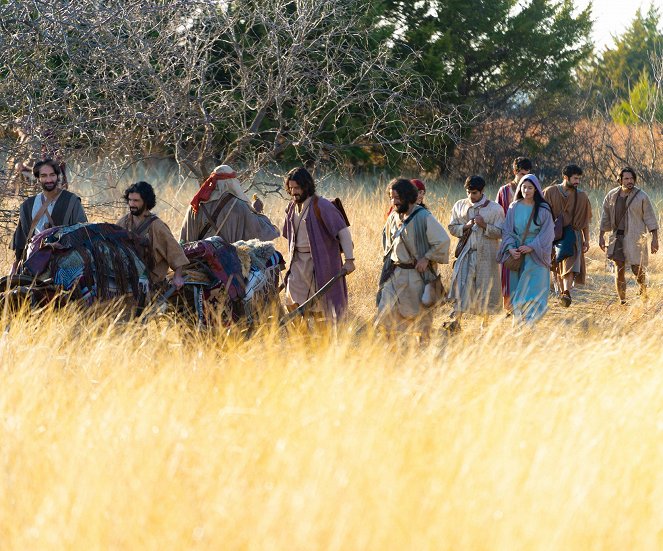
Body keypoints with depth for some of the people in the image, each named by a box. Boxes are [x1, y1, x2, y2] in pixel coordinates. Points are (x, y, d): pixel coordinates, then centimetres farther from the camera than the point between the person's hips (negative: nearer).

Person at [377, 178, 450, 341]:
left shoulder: (424, 217, -14)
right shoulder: (394, 217, 6)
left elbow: (443, 241, -16)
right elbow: (387, 236, 27)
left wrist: (426, 258, -17)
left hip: (417, 274, -6)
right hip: (395, 272, 6)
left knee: (421, 312, 6)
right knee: (385, 310, -3)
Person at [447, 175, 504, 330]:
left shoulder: (495, 208, -3)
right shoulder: (460, 206, 7)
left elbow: (500, 233, -5)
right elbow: (452, 228, 10)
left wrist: (484, 225, -19)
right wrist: (465, 227, -9)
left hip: (486, 254, -2)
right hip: (465, 252, 2)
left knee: (485, 287, 5)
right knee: (460, 284, -8)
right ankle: (456, 320, -10)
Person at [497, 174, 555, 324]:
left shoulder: (543, 209, -1)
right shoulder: (514, 208, 6)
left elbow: (547, 233, -5)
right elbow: (507, 230, 5)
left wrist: (532, 247, -16)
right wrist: (510, 248, -11)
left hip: (536, 255, -3)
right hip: (517, 254, 3)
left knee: (534, 288, -8)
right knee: (517, 288, 2)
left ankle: (529, 321, -10)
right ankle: (518, 321, 6)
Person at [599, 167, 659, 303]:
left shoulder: (641, 196, -5)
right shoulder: (612, 196, 5)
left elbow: (650, 217, -3)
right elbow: (605, 217, 14)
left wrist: (655, 238, -7)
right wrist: (601, 236, 12)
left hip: (635, 237, -3)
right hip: (618, 236, 3)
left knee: (637, 269, -2)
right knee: (619, 269, -2)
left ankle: (644, 295, 27)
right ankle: (622, 301, 3)